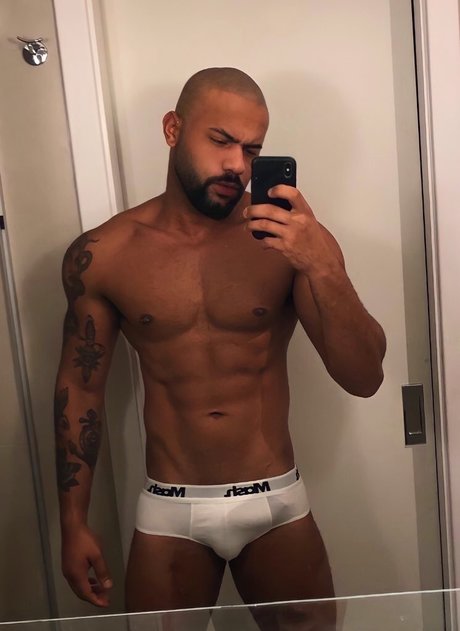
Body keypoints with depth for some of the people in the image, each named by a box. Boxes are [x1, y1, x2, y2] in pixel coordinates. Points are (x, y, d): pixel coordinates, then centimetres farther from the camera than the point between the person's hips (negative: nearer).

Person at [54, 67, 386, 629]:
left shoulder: (289, 239, -9)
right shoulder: (101, 255, -6)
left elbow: (364, 378, -12)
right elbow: (79, 385, 3)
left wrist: (322, 267, -27)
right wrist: (74, 523, 3)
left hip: (277, 505, 1)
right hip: (169, 513, 0)